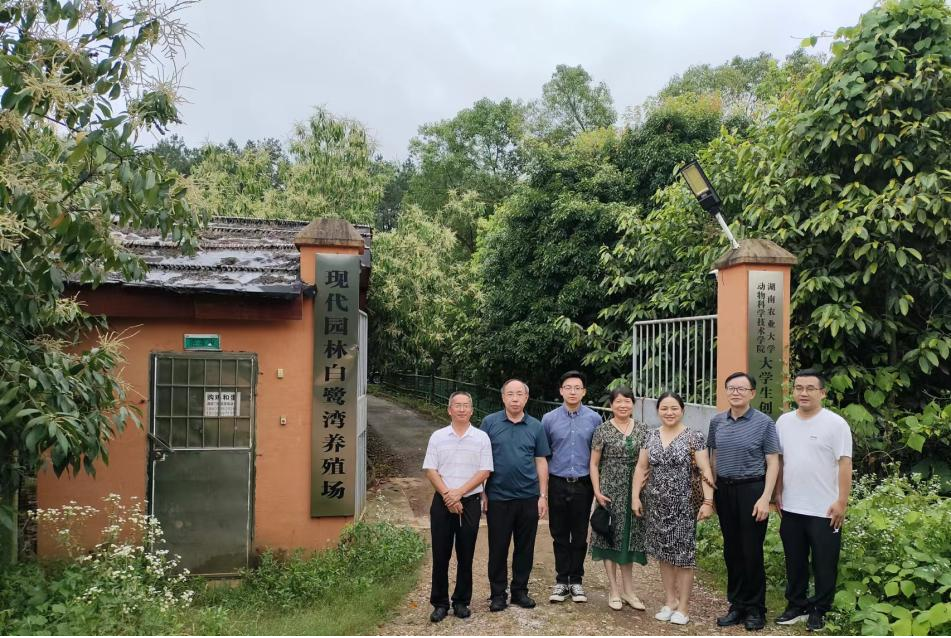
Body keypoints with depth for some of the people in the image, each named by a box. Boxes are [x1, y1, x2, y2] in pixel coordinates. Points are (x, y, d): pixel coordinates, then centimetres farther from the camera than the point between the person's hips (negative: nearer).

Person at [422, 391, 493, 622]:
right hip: (442, 502, 1)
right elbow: (430, 470, 0)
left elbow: (484, 472, -4)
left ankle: (461, 601, 20)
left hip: (470, 502, 0)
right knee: (440, 555, 4)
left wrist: (459, 492, -13)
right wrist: (447, 495, -12)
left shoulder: (481, 438, 2)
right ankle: (440, 602, 16)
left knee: (466, 555, 7)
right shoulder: (438, 437, 4)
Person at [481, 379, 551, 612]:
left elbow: (541, 462, 7)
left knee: (525, 547, 11)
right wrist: (481, 492, -3)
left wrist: (543, 496, 2)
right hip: (498, 497, -2)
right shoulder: (489, 422, -2)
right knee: (498, 548, 6)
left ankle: (520, 591, 26)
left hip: (528, 497, 2)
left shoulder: (536, 426, 5)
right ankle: (498, 594, 20)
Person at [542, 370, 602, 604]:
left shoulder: (594, 418, -2)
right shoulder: (549, 419, -1)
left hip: (583, 484, 0)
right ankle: (561, 581, 21)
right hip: (557, 483, 0)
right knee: (560, 535, 9)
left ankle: (576, 581, 23)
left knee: (580, 536, 9)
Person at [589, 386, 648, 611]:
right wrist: (597, 491, -9)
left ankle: (627, 590, 23)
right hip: (610, 492, -3)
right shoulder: (602, 430, -4)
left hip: (634, 493, 3)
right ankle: (614, 590, 16)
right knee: (610, 538, 4)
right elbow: (594, 464, -1)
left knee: (629, 538, 11)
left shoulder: (642, 429, 4)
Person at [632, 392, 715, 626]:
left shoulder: (694, 437, -6)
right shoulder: (651, 437, 6)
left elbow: (705, 471, -9)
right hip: (656, 505, 4)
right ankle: (670, 601, 25)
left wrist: (708, 501, -16)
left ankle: (683, 607, 14)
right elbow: (641, 468, 10)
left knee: (683, 554, 1)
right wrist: (635, 496, 5)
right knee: (664, 553, 12)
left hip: (683, 505, -4)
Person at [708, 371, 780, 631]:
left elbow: (772, 463, -6)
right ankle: (737, 605, 23)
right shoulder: (716, 421, 6)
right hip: (724, 490, 4)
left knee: (752, 551, 3)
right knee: (731, 550, 11)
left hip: (751, 490, -4)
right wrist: (711, 492, 10)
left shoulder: (764, 423, -6)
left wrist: (765, 498, -14)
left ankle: (755, 609, 18)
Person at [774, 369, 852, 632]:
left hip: (825, 510, -4)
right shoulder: (784, 421, 6)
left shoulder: (836, 423, -9)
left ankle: (819, 611, 22)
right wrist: (777, 493, 11)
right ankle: (797, 605, 29)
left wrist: (841, 502, -14)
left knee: (824, 565, 7)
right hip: (791, 508, 5)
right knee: (794, 562, 15)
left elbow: (845, 464, -11)